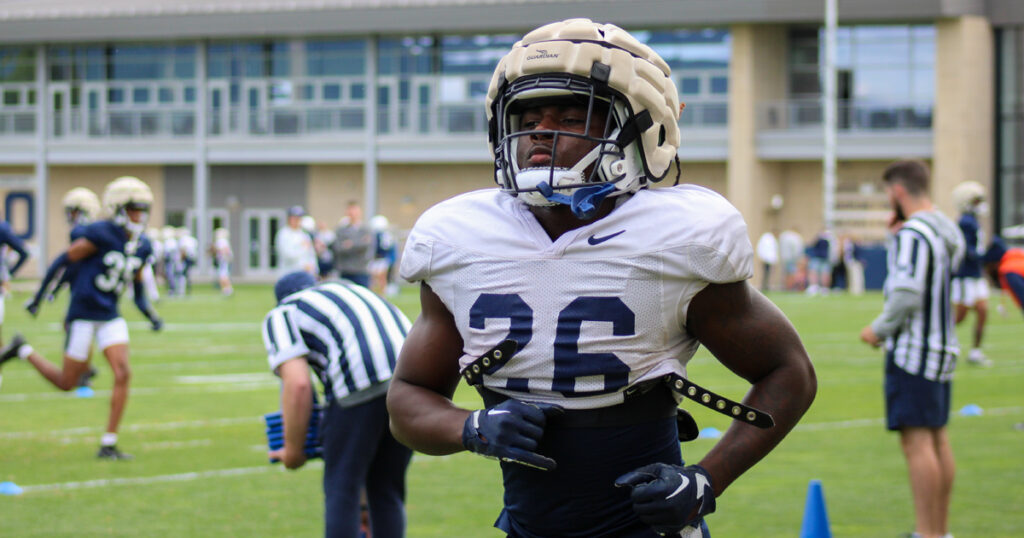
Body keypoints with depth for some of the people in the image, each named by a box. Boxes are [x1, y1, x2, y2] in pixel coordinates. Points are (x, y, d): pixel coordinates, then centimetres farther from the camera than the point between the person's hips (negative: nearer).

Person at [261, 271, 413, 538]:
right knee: (387, 490, 17)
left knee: (341, 490, 6)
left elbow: (297, 385, 2)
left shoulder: (280, 316, 18)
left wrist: (292, 451, 12)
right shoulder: (351, 290, 37)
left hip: (362, 384, -6)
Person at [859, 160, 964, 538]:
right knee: (938, 438, 14)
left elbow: (907, 295, -23)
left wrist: (879, 329, -9)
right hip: (943, 347, 10)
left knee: (917, 441, -10)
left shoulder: (913, 234, -16)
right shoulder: (948, 231, 12)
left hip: (913, 351, -10)